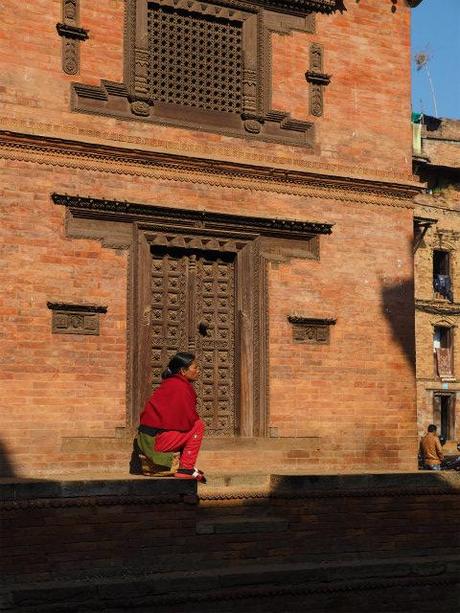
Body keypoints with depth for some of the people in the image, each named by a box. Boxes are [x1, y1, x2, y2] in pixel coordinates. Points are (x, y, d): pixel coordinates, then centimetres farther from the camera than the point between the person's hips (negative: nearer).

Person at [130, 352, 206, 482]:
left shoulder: (170, 383, 15)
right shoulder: (181, 386, -14)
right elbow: (189, 419, -13)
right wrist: (196, 420, 7)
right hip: (155, 440, -10)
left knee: (193, 424, 22)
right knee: (198, 426, -5)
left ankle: (186, 467, 20)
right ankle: (186, 469, -3)